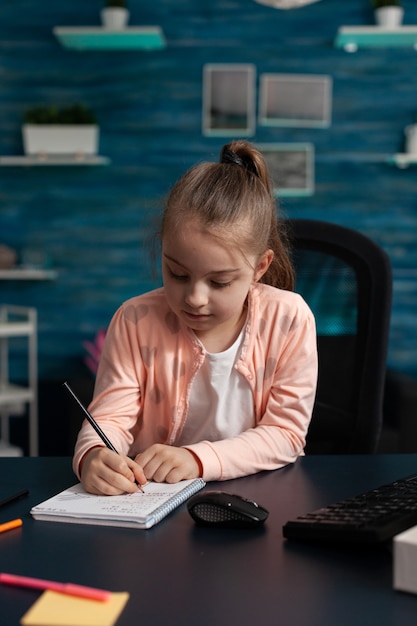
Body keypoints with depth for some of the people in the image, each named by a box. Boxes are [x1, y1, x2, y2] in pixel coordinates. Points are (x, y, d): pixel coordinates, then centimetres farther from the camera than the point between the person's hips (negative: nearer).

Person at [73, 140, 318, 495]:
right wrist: (93, 456, -31)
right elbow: (110, 417, -7)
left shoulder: (288, 319, -11)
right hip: (149, 494, 1)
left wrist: (197, 459, -23)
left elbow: (286, 433, -10)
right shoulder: (136, 322, -7)